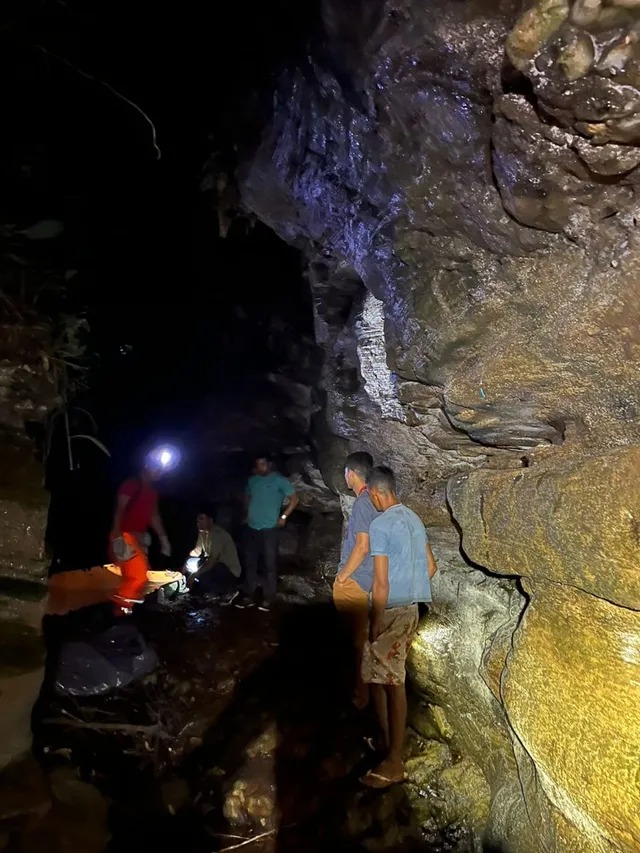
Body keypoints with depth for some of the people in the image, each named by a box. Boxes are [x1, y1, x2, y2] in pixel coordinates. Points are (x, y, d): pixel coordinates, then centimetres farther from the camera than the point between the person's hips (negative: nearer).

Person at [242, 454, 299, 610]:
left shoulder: (279, 480, -7)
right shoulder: (252, 480, 9)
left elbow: (294, 499, -5)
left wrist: (283, 517, -8)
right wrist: (247, 513, 15)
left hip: (269, 529, -5)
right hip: (251, 527, 6)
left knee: (270, 563, -1)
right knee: (250, 562, 13)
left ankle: (268, 597, 6)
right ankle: (249, 594, 25)